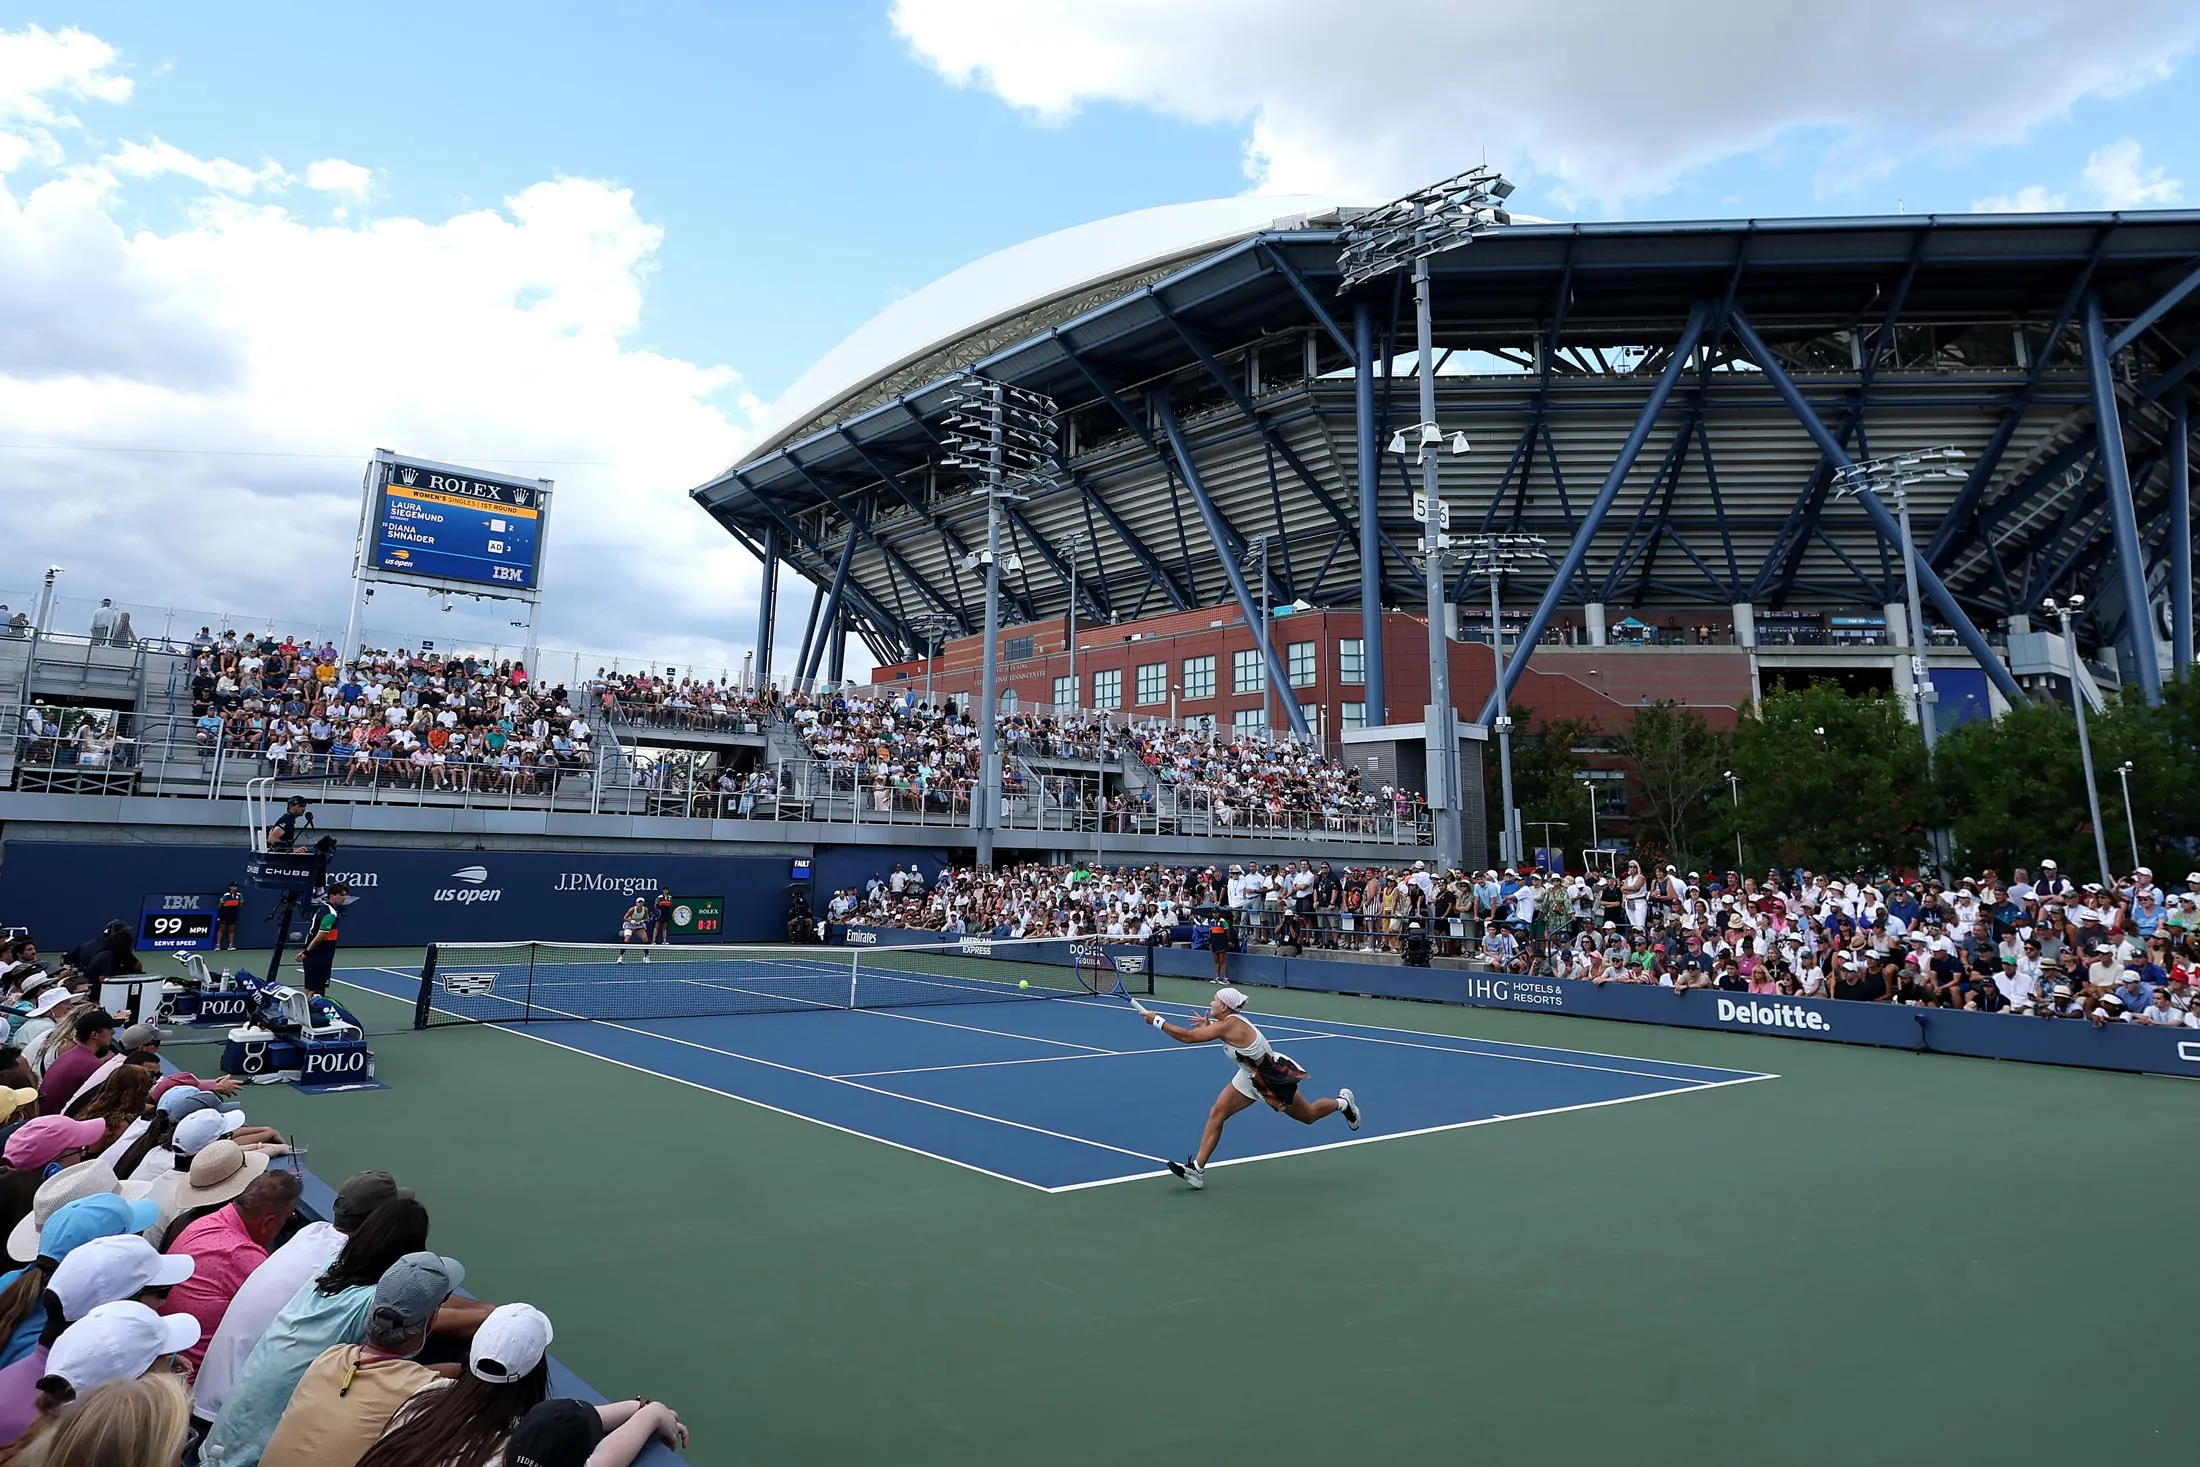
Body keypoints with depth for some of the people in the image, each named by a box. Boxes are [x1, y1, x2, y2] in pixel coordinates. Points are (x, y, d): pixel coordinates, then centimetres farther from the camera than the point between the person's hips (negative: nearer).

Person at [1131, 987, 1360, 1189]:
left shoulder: (1229, 1025, -33)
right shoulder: (1232, 1021, -7)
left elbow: (1187, 1036, -35)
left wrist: (1157, 1020, -27)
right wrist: (1207, 1025, -3)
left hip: (1274, 1079, -8)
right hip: (1251, 1078, 8)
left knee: (1308, 1117, 15)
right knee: (1217, 1113, -6)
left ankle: (1343, 1102, 44)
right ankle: (1197, 1168, -3)